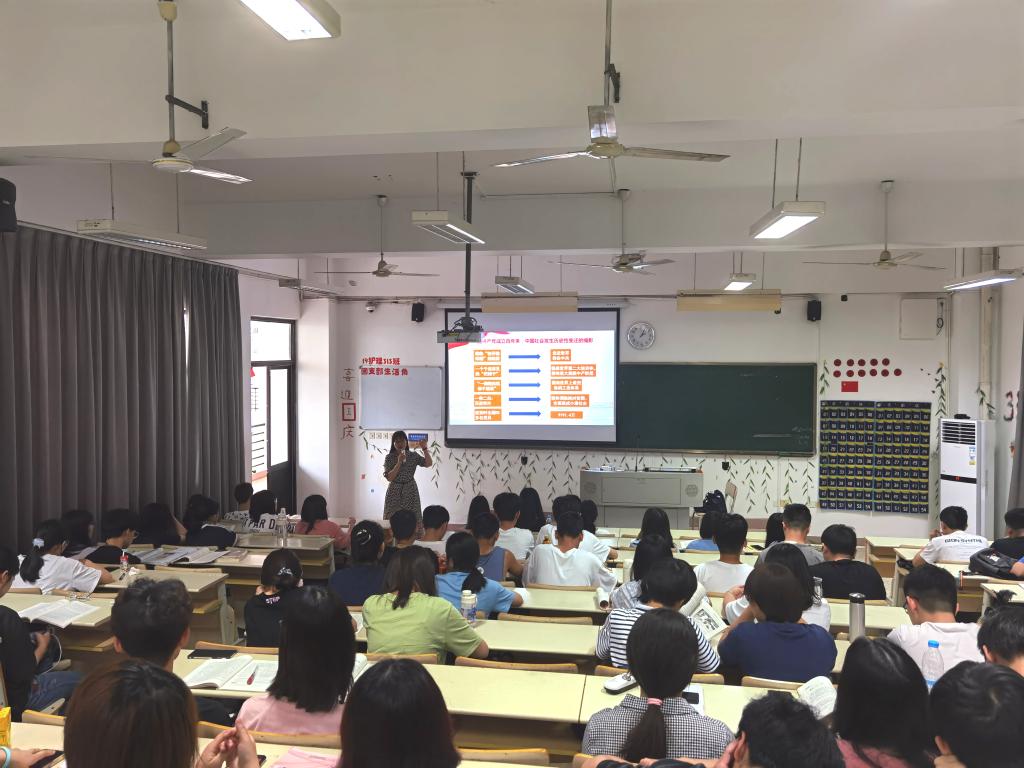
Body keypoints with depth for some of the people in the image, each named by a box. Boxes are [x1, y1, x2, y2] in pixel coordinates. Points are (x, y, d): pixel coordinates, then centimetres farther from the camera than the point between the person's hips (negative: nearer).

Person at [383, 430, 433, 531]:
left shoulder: (413, 455, 0)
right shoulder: (389, 457, -5)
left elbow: (429, 464, -11)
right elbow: (389, 478, -13)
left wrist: (424, 448, -19)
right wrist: (399, 462, -21)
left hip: (410, 492, 1)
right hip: (395, 492, -1)